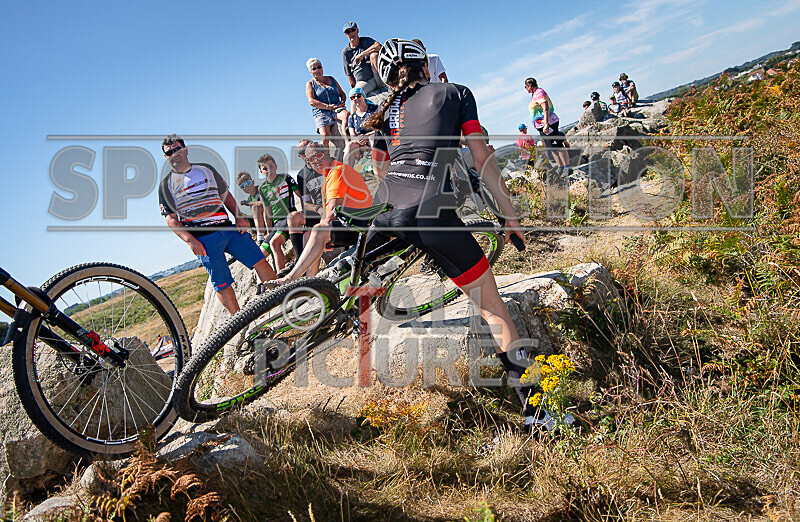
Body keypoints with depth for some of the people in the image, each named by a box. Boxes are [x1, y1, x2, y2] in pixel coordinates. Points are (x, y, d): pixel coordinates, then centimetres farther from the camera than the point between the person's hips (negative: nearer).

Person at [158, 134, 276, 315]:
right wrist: (190, 240, -16)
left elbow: (225, 195, 20)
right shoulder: (166, 185, 6)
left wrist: (238, 217, 4)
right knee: (222, 285, -3)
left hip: (228, 227, 4)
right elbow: (171, 219, -1)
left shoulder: (206, 169, 16)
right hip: (203, 238, -3)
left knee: (261, 263, -4)